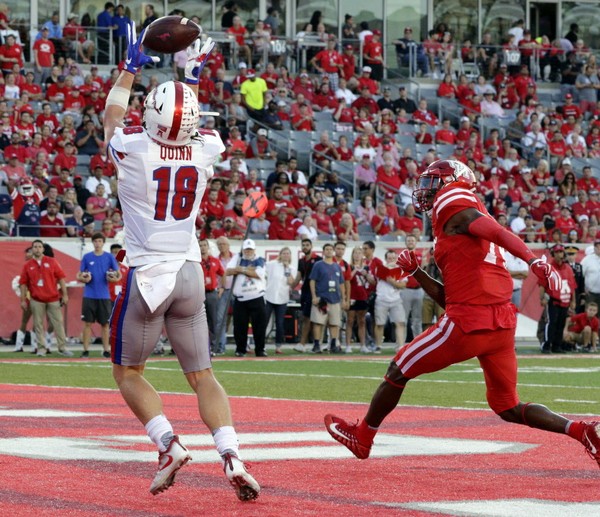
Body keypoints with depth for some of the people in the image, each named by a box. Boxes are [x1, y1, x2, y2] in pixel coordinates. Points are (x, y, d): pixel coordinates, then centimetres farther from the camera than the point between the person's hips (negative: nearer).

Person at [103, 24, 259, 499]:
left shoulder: (134, 150, -11)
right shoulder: (205, 151, -3)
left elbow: (111, 117, 13)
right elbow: (193, 127, 24)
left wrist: (131, 68, 24)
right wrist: (192, 76, 34)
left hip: (147, 276, -3)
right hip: (190, 273, 3)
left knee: (127, 372, 13)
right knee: (202, 375, 9)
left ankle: (168, 443, -6)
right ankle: (231, 456, -8)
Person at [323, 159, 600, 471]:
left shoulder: (453, 207, 0)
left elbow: (498, 232, -18)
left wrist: (535, 262, -31)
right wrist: (415, 272, 19)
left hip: (469, 322, -9)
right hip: (503, 324, 9)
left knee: (400, 370, 10)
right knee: (509, 408, 14)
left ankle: (362, 437, 24)